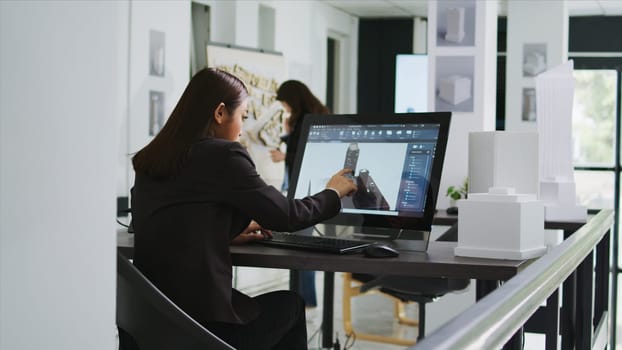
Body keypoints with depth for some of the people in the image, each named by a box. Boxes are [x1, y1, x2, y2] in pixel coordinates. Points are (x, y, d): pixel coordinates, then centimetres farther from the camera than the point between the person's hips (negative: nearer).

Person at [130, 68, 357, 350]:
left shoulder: (149, 159, 9)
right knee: (290, 304, 23)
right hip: (202, 324, -7)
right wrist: (333, 193, 13)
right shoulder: (222, 154, -11)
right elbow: (287, 216, -4)